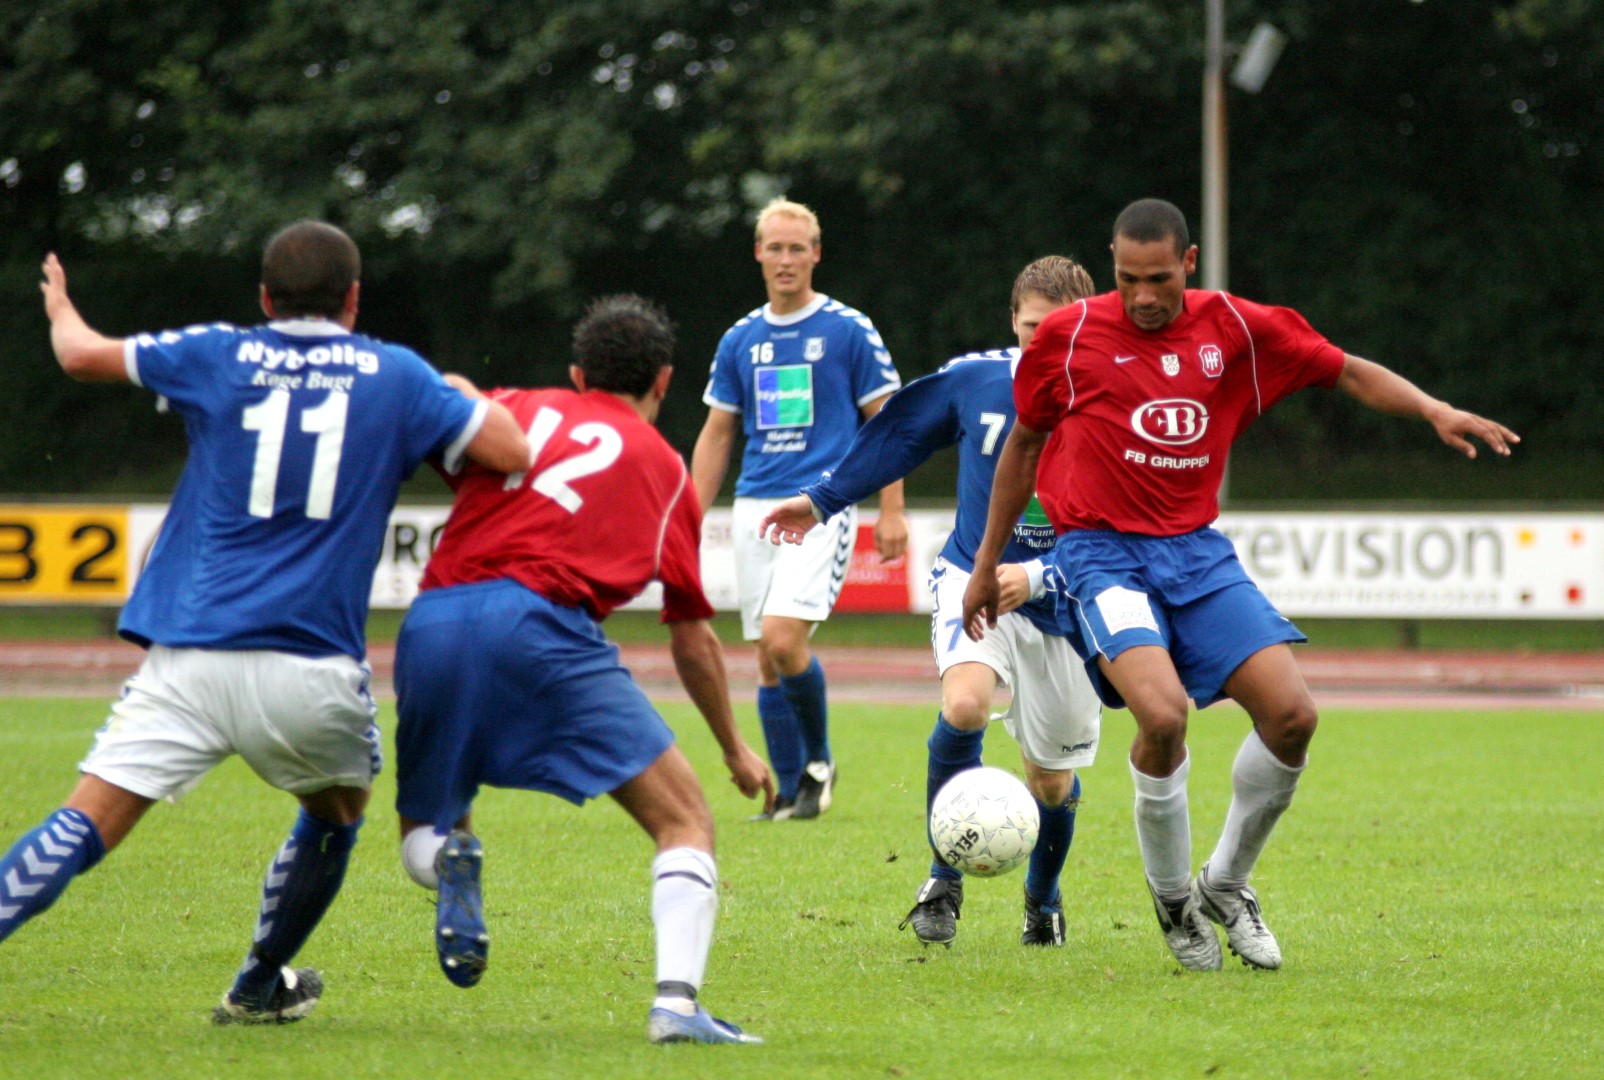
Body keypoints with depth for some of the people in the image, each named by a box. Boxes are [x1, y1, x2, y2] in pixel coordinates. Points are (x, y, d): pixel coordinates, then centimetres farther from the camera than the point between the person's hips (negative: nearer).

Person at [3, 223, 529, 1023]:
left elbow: (81, 354, 20)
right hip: (312, 667, 0)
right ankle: (260, 987, 39)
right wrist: (469, 397, 26)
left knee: (83, 827, -6)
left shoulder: (217, 356, 9)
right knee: (335, 815, 29)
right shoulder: (396, 377, 7)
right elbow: (511, 452, 5)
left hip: (190, 659, 0)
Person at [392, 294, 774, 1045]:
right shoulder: (664, 469, 23)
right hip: (540, 625, -3)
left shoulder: (515, 409, 25)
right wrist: (736, 749, 39)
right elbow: (692, 637, 28)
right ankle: (677, 1000, -16)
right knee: (685, 822, 6)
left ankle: (447, 859, -13)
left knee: (422, 831, 24)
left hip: (432, 624, 3)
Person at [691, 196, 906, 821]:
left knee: (783, 638, -20)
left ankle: (819, 760, 1)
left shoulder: (849, 331, 0)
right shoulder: (740, 340, 12)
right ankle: (790, 793, 12)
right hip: (755, 507, 5)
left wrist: (891, 512, -5)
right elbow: (716, 435, 17)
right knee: (767, 662, 4)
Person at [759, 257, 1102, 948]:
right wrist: (823, 499, 18)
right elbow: (900, 429, 10)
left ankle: (1043, 902, 41)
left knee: (1052, 780, 9)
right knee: (965, 703, -31)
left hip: (1060, 605, 0)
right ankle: (943, 883, -16)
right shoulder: (975, 380, -9)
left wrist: (1037, 576, -31)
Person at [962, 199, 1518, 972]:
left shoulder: (1235, 329, 3)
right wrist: (987, 564, 16)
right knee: (1162, 713, -28)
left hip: (1198, 553, 4)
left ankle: (1225, 884, 12)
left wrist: (1434, 411, -4)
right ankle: (1172, 898, -3)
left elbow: (1346, 373, 12)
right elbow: (1023, 444, 11)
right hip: (1101, 552, -4)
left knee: (1291, 714, -12)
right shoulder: (1070, 335, -2)